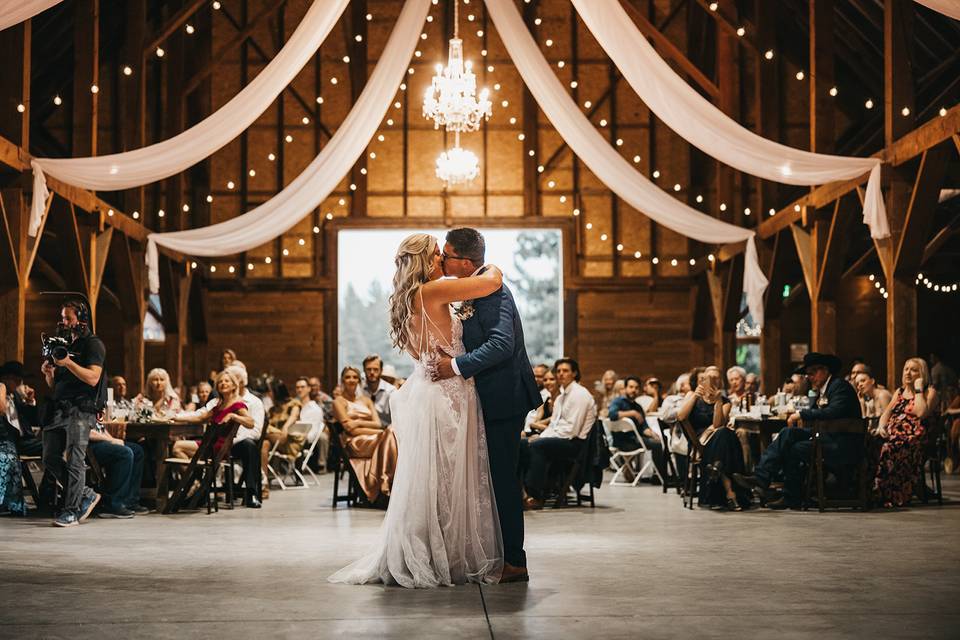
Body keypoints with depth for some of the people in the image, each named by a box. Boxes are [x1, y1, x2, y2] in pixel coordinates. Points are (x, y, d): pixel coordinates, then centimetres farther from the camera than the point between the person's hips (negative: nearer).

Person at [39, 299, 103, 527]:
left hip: (81, 410, -8)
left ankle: (72, 511, -6)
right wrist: (48, 372, 2)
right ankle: (86, 495, 16)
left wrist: (68, 363, -21)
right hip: (59, 409, 8)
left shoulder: (93, 344, -2)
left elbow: (92, 378, -15)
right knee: (50, 459, 5)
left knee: (74, 461, -10)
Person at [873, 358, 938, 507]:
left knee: (888, 448, -37)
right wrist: (881, 426, -1)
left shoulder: (929, 392, 7)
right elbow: (886, 413, 19)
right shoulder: (899, 392, 27)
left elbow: (921, 413, -12)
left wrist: (918, 389, -5)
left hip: (913, 438, -6)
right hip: (891, 433, 6)